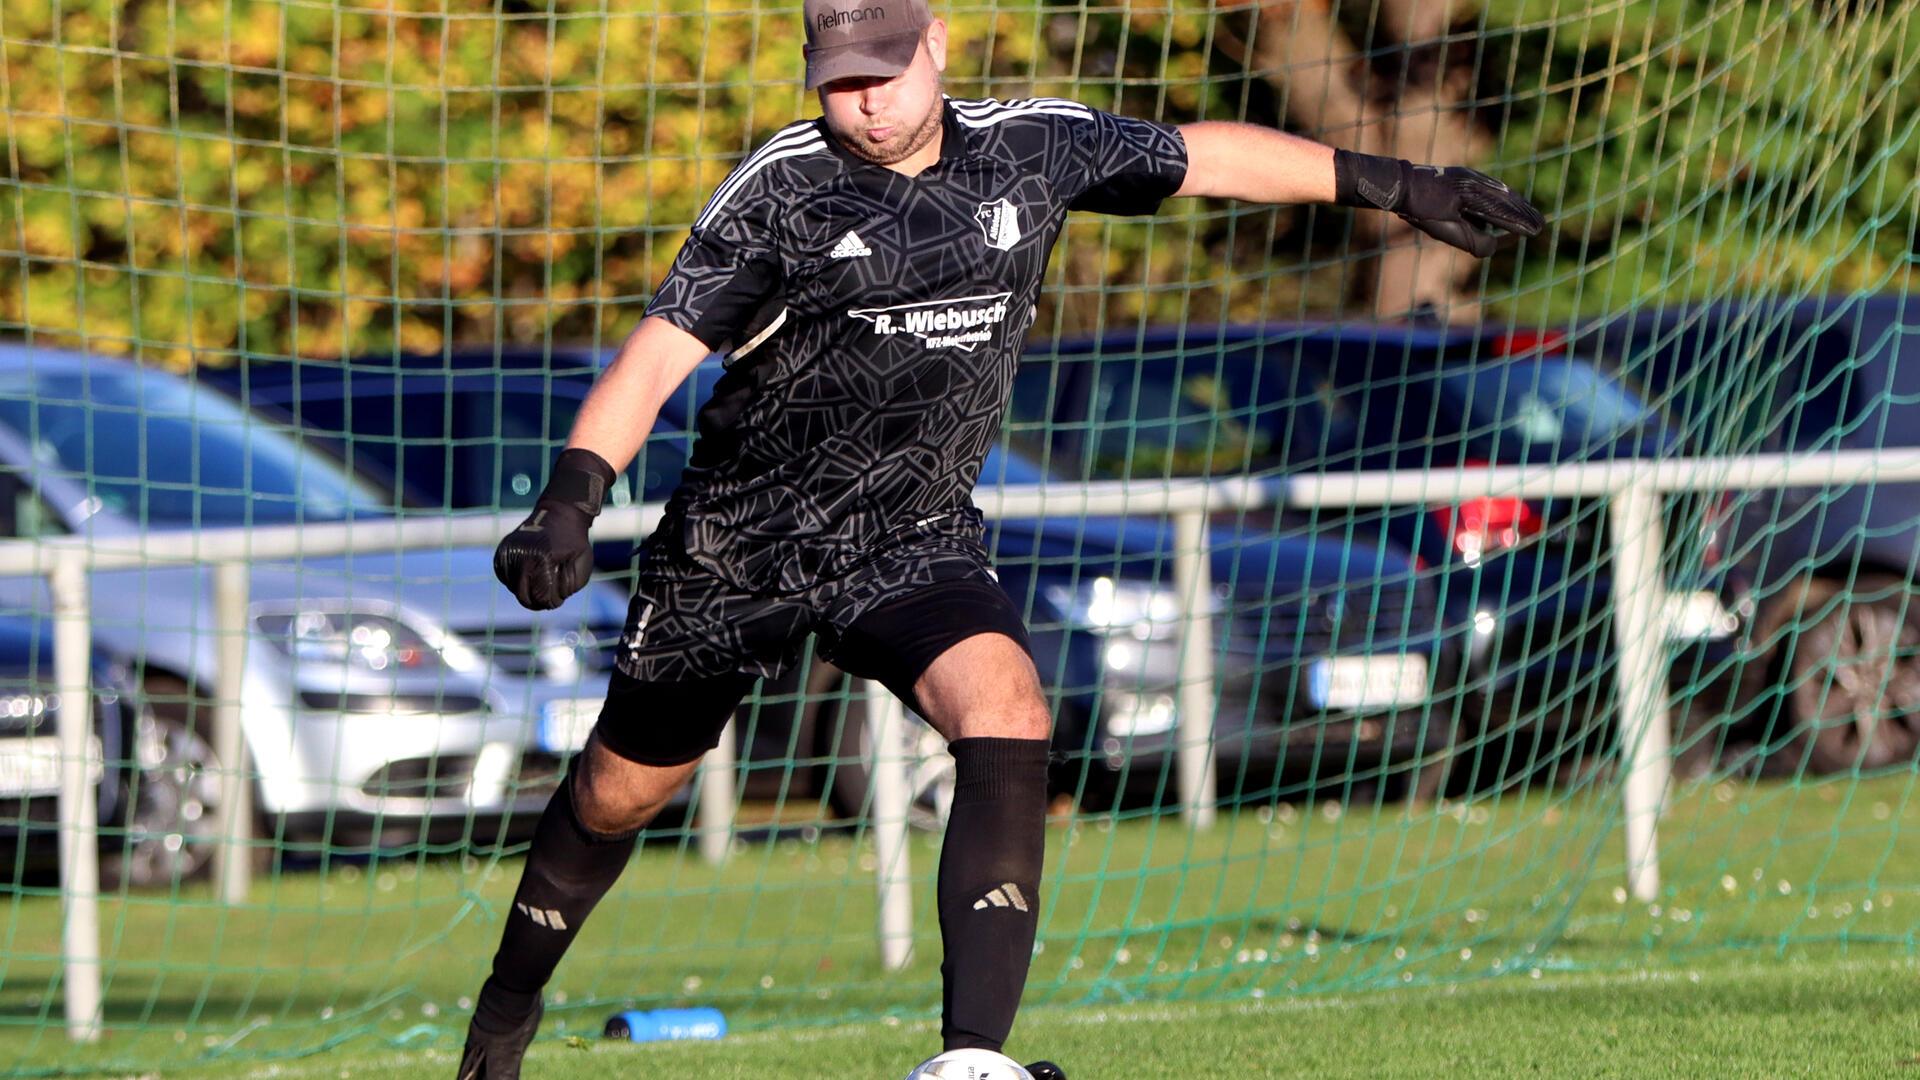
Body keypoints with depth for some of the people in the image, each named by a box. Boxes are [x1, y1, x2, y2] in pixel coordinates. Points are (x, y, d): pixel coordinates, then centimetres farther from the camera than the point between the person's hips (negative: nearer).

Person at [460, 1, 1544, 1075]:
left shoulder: (1034, 149, -2)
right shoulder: (782, 190, -13)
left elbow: (1202, 156, 12)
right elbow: (659, 352, -18)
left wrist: (1390, 182, 17)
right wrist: (570, 500, -33)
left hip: (915, 544, 2)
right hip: (738, 544, -1)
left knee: (1008, 718, -27)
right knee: (621, 790, 11)